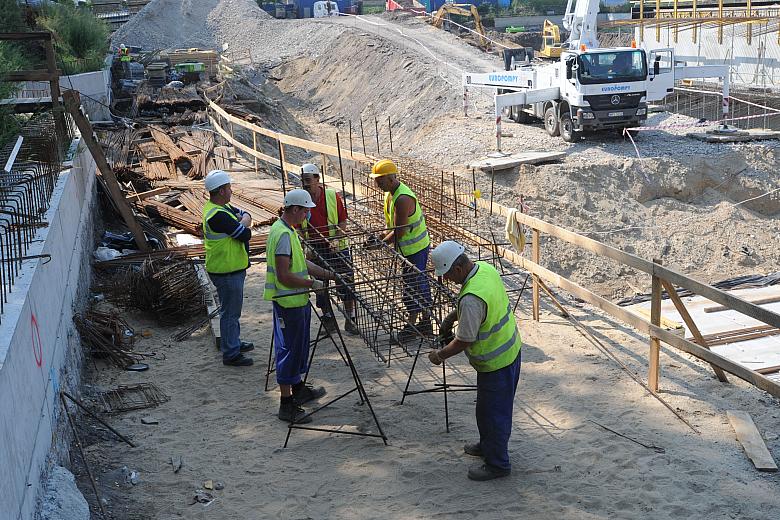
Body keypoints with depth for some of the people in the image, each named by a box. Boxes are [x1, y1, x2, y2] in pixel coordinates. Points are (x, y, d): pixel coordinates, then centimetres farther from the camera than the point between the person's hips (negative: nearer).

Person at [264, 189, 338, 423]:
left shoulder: (288, 231, 10)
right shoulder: (283, 235, -23)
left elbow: (302, 263, 17)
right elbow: (284, 277, -26)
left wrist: (330, 275, 12)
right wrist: (313, 284, -17)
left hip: (297, 300, 10)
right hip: (289, 303, -10)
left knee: (298, 347, 23)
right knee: (289, 349, -1)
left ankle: (298, 389, 40)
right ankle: (287, 405, 8)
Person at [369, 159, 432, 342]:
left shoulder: (403, 199, -27)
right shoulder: (391, 193, 6)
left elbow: (399, 232, -25)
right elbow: (393, 224, 15)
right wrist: (381, 237, 3)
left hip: (414, 249, -10)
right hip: (418, 245, 10)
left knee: (412, 285, 0)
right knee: (420, 284, 17)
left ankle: (411, 325, 11)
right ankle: (425, 322, 28)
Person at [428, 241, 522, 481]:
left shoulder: (471, 299, -34)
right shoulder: (484, 268, -5)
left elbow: (464, 341, -23)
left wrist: (440, 355, -7)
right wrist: (452, 316, 11)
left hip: (496, 362, -10)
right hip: (509, 350, 10)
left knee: (492, 412, 8)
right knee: (493, 408, 27)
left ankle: (497, 464, 23)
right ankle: (488, 445, 45)